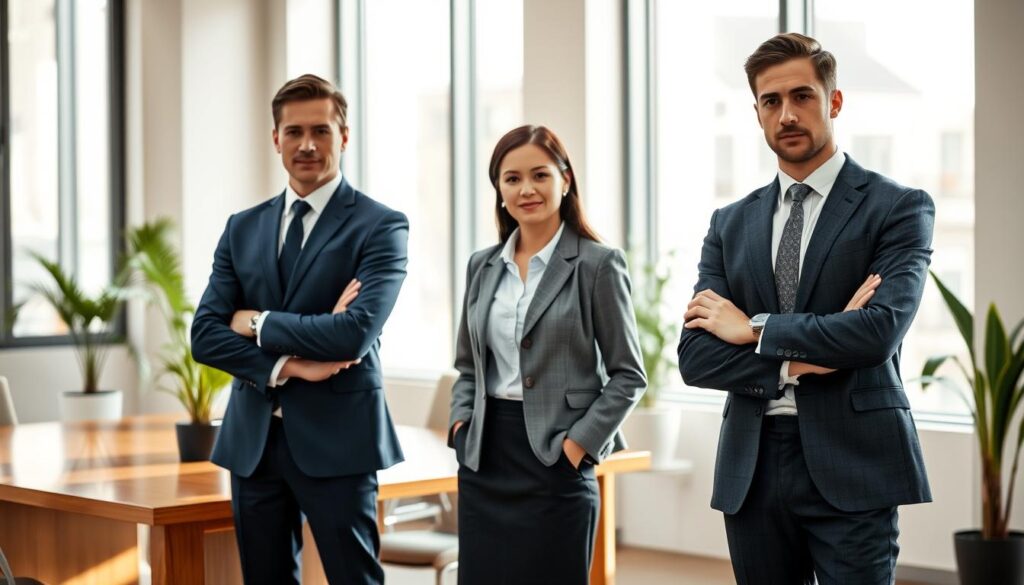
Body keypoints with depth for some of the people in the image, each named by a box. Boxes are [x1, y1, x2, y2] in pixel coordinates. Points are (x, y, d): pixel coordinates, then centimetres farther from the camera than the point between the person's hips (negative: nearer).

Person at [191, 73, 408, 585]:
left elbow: (356, 332, -18)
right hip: (252, 438, 5)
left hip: (335, 437, -5)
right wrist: (285, 366, -13)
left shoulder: (380, 226, -5)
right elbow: (205, 334, 2)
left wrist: (257, 323, -8)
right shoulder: (242, 228, 11)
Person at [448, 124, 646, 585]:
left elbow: (628, 375, -5)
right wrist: (461, 422, 3)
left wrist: (579, 443, -13)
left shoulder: (597, 265, -5)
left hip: (555, 460, -5)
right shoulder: (483, 266, 10)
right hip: (483, 461, 5)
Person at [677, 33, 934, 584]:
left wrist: (754, 329, -8)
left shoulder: (899, 207, -1)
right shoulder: (731, 223, 12)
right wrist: (796, 363, -11)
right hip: (751, 471, 4)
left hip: (850, 469, -4)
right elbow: (695, 356, 3)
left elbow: (880, 329, -16)